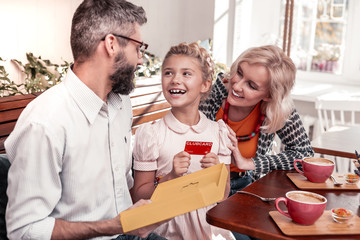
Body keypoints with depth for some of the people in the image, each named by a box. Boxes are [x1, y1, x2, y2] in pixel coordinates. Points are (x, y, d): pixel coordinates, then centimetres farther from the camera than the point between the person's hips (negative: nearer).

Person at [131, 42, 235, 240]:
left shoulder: (219, 131, 3)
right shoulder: (149, 133, -7)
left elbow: (223, 196, 9)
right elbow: (139, 195, -2)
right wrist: (171, 177, -17)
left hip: (209, 223, 3)